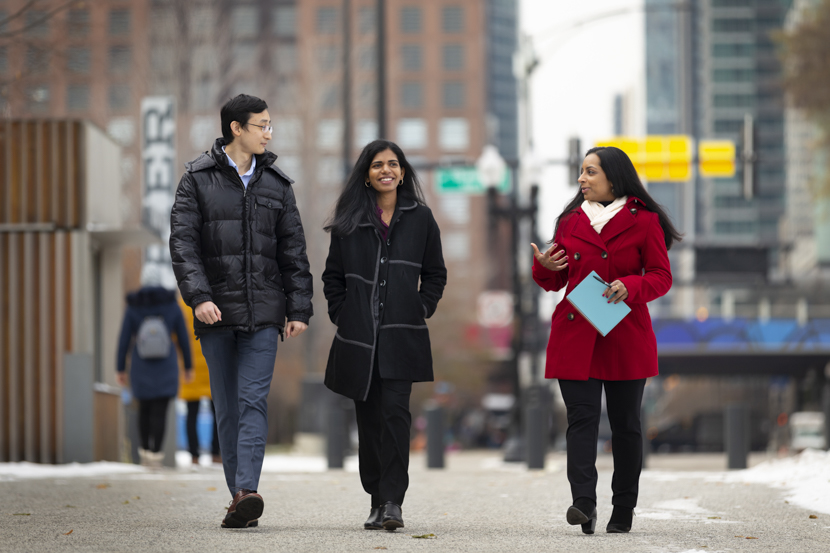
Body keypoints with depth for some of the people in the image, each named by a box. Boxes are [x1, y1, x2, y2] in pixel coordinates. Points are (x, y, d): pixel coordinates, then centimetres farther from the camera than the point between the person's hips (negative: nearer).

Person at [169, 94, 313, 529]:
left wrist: (299, 308, 4)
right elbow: (182, 242, -4)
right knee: (227, 407, 4)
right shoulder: (198, 179, 3)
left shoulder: (276, 183, 11)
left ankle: (246, 492, -23)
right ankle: (238, 496, 10)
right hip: (216, 312, -1)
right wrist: (198, 296, -17)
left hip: (263, 312, 1)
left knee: (253, 400, -12)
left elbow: (293, 250, 12)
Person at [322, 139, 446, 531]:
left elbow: (435, 273, 14)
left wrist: (421, 310, 2)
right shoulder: (349, 221, 8)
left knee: (395, 411, -15)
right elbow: (333, 276, 14)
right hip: (359, 336, 2)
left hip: (402, 335, -2)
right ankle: (377, 499, 13)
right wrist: (341, 314, 3)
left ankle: (393, 501, -16)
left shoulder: (420, 218, 7)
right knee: (368, 417, 4)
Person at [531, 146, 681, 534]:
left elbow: (661, 276, 0)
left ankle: (623, 510, 14)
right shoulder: (571, 221, 11)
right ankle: (583, 502, -21)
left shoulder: (643, 221, 1)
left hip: (626, 337, -2)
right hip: (575, 335, 2)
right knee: (581, 417, -10)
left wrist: (630, 287, -18)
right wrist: (544, 268, -6)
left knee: (625, 423, 5)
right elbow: (556, 281, 15)